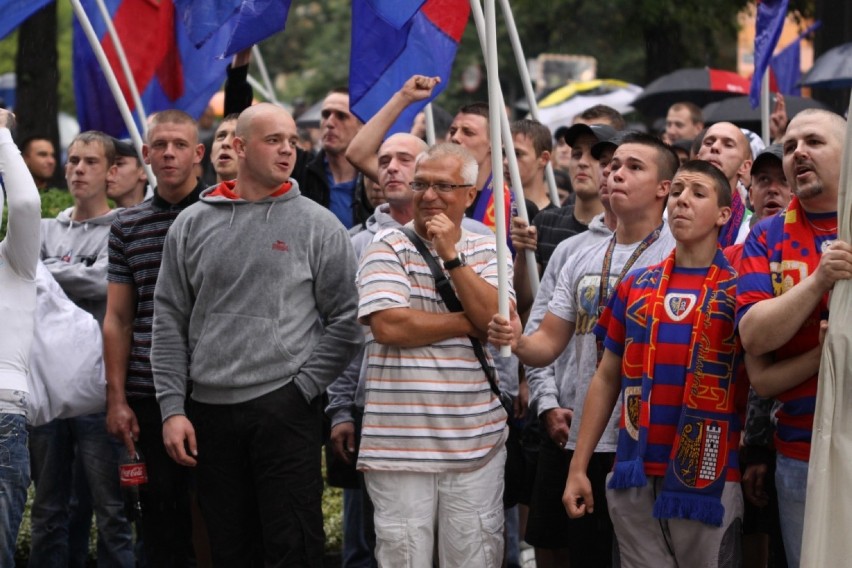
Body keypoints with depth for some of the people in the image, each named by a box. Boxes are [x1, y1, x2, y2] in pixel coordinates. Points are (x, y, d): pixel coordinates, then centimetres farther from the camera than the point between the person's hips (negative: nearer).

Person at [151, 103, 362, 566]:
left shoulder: (319, 226, 1)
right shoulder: (192, 225, 9)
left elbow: (345, 321, -1)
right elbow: (170, 323, 9)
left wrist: (303, 388, -9)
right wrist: (172, 408, 1)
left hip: (285, 409, -3)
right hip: (210, 411, 3)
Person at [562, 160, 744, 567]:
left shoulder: (738, 289, -1)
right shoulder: (636, 286, 10)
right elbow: (607, 379, 13)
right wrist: (578, 467, 10)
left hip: (707, 479, -3)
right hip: (635, 478, 3)